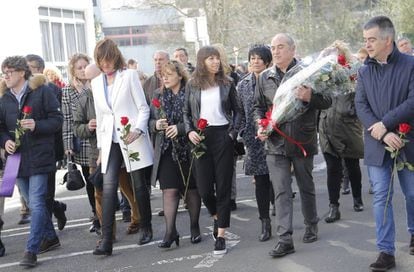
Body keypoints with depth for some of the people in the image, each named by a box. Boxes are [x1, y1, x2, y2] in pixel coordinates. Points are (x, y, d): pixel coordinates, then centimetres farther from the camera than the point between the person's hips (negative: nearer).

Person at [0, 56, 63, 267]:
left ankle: (31, 250, -8)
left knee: (37, 204, -10)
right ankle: (50, 237, 31)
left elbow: (57, 119, -4)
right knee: (34, 203, 14)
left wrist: (37, 125, -19)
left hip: (39, 157, -6)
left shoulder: (41, 91, -4)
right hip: (17, 157, 6)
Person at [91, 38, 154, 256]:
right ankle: (106, 240, -11)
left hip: (133, 138, -3)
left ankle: (146, 228, 23)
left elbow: (143, 108, -2)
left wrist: (138, 130, -18)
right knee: (108, 188, -8)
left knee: (139, 185, 5)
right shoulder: (96, 83, 13)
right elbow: (100, 117, 17)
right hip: (110, 142, 3)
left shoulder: (129, 75, 0)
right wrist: (100, 146, 15)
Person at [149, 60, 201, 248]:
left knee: (191, 189, 8)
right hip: (167, 150, 3)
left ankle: (194, 227, 23)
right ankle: (170, 231, -3)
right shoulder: (158, 95, 10)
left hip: (188, 149, -3)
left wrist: (180, 128, -19)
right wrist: (156, 124, -8)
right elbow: (150, 120, 14)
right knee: (169, 190, -4)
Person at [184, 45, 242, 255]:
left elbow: (237, 110, 9)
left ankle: (220, 236, 6)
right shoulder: (192, 85, 6)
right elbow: (186, 112, 11)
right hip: (201, 138, 1)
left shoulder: (226, 84, 5)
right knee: (204, 188, 0)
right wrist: (190, 131, -4)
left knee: (223, 186, 0)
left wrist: (233, 132, -4)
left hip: (222, 136, -1)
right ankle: (217, 217, 33)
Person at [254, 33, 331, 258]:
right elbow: (259, 106, 16)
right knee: (281, 192, -3)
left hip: (303, 140, -1)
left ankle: (311, 226, 33)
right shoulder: (264, 77, 7)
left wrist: (309, 97, -23)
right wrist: (260, 125, -2)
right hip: (275, 143, 2)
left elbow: (327, 101, -4)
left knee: (306, 187, 14)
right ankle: (284, 239, -4)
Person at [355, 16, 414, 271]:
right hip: (377, 145, 2)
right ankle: (386, 251, 5)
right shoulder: (365, 71, 6)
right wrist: (383, 135, -16)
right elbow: (361, 106, -2)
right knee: (382, 198, 1)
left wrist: (385, 123, -17)